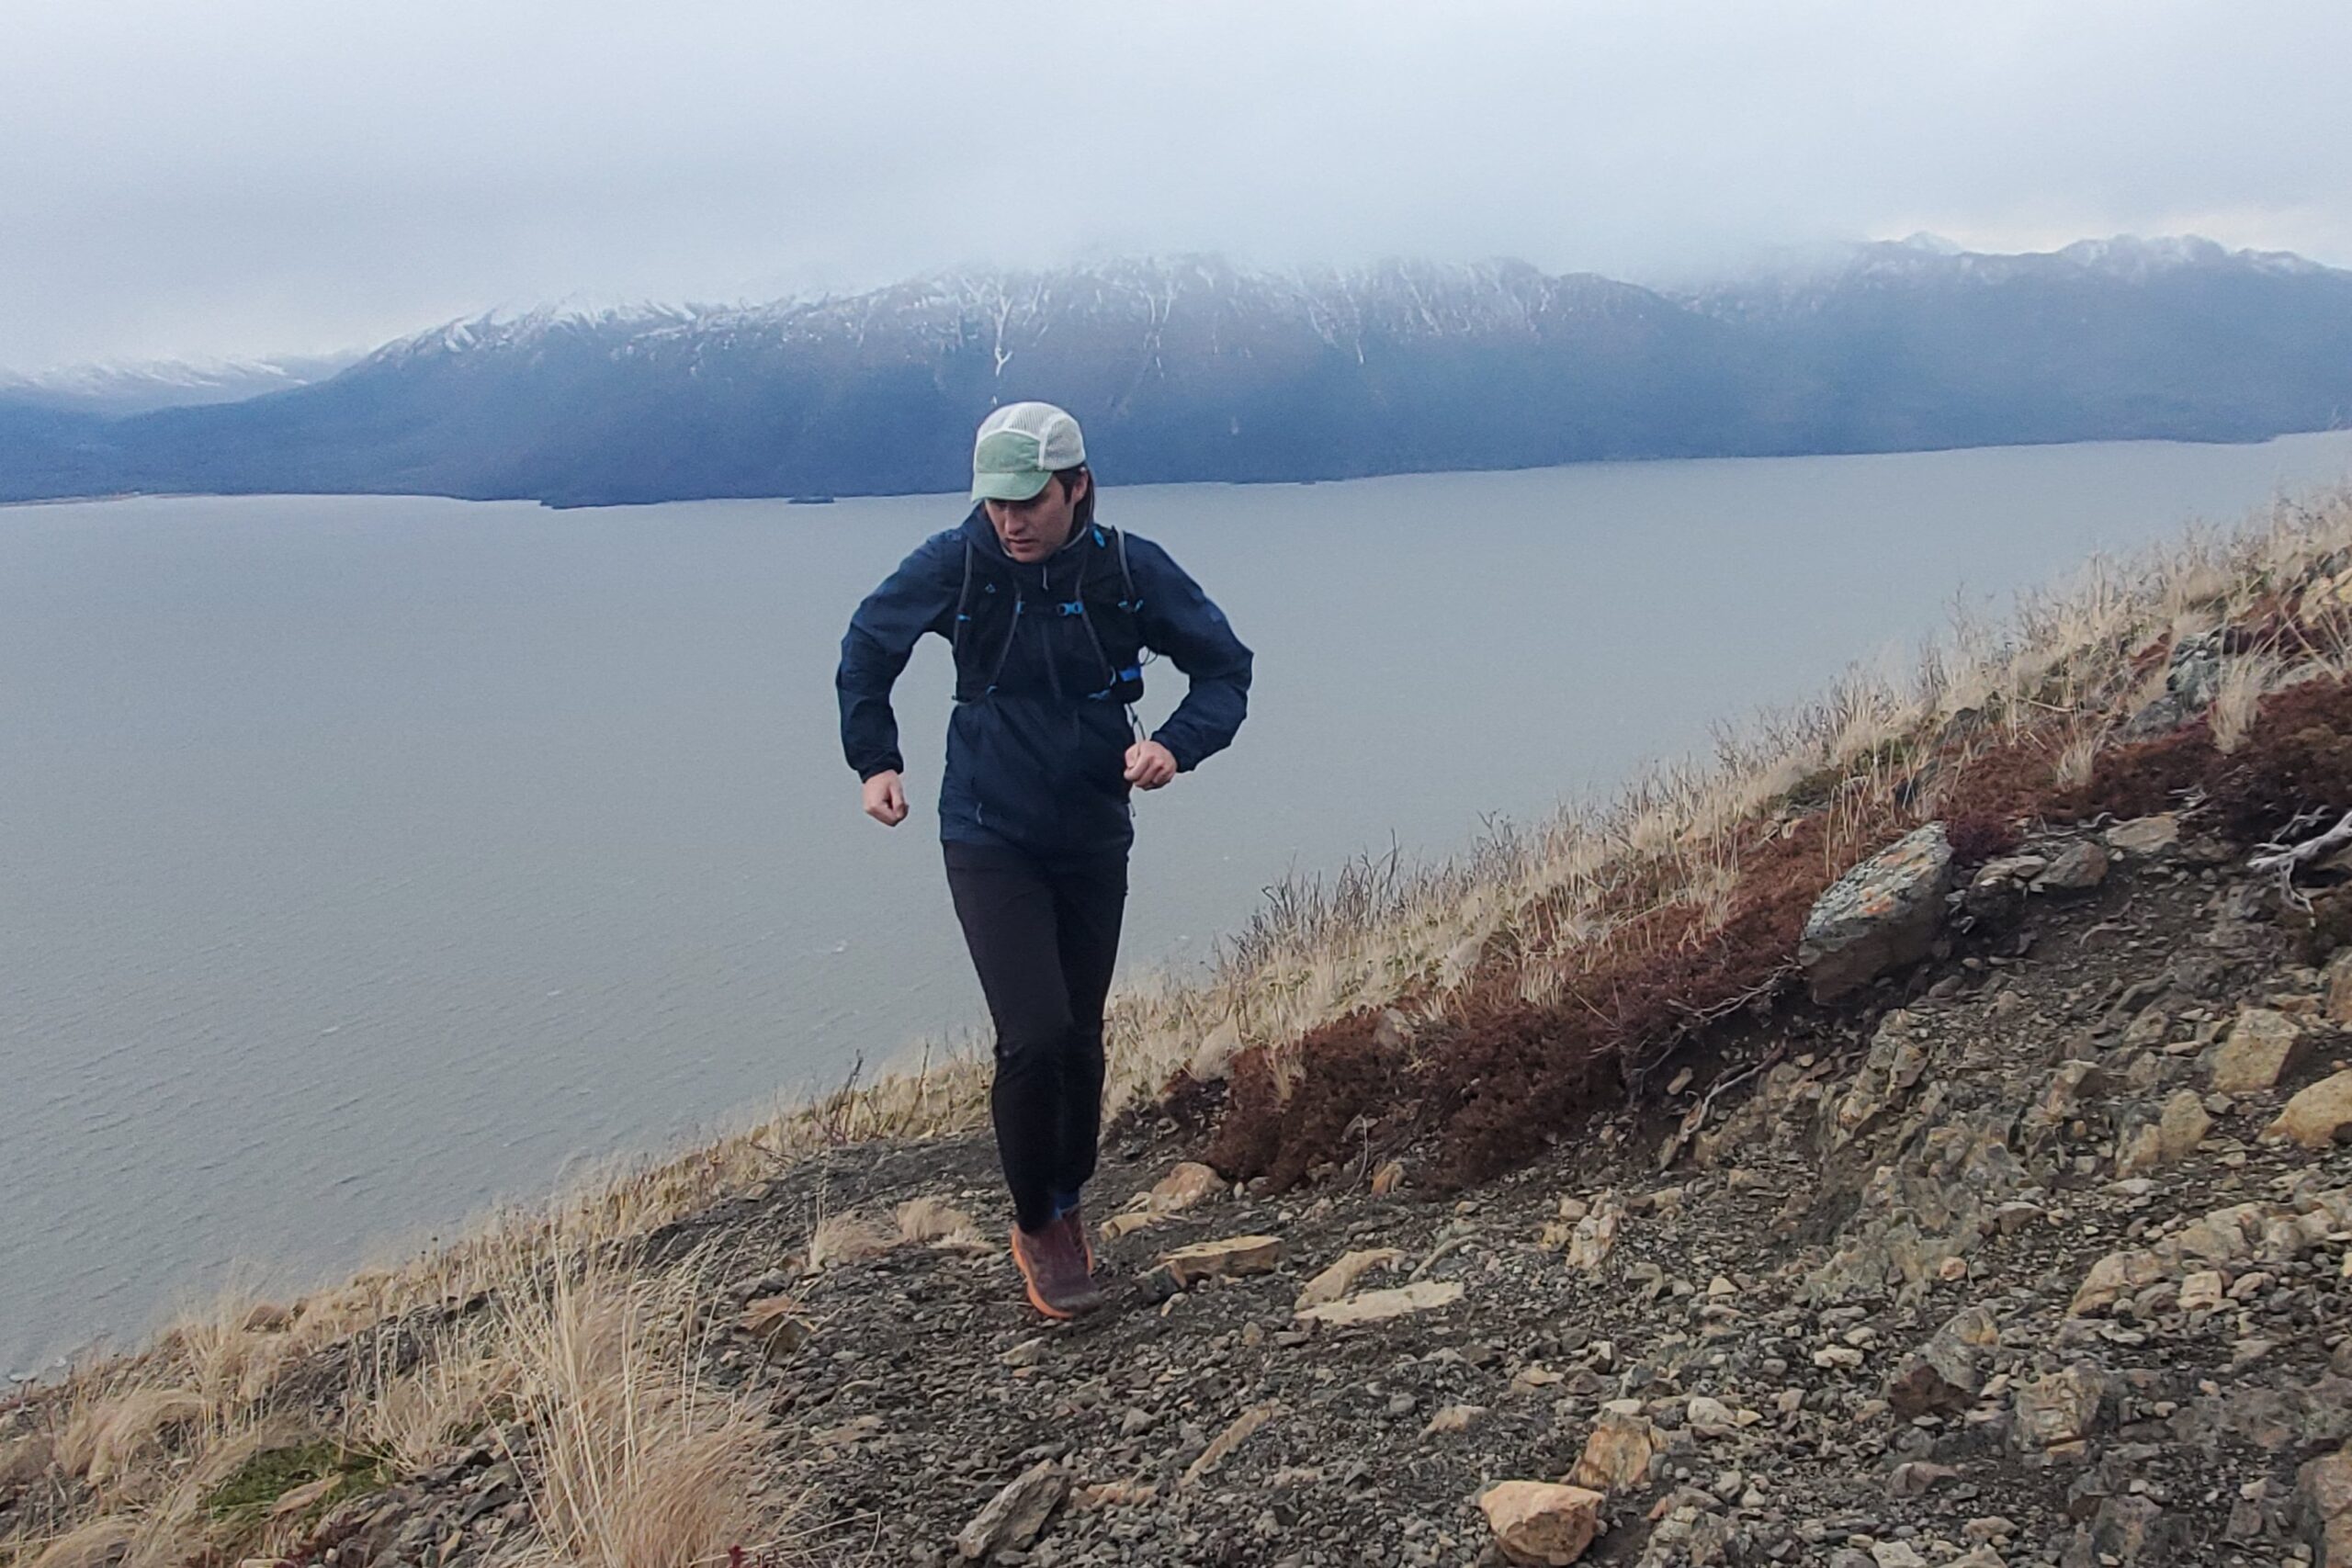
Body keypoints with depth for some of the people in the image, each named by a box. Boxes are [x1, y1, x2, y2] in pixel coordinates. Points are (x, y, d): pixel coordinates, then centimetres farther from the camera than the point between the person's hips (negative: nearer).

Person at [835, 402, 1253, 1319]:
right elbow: (865, 650, 6)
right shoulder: (955, 564, -12)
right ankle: (1036, 1227, 10)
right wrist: (875, 762, -2)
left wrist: (1177, 745, -19)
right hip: (988, 840, -2)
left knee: (1080, 1040, 12)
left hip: (1094, 839, 2)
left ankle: (1067, 1202, 37)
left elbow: (1226, 667, -1)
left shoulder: (1132, 571, -11)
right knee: (1035, 1037, -13)